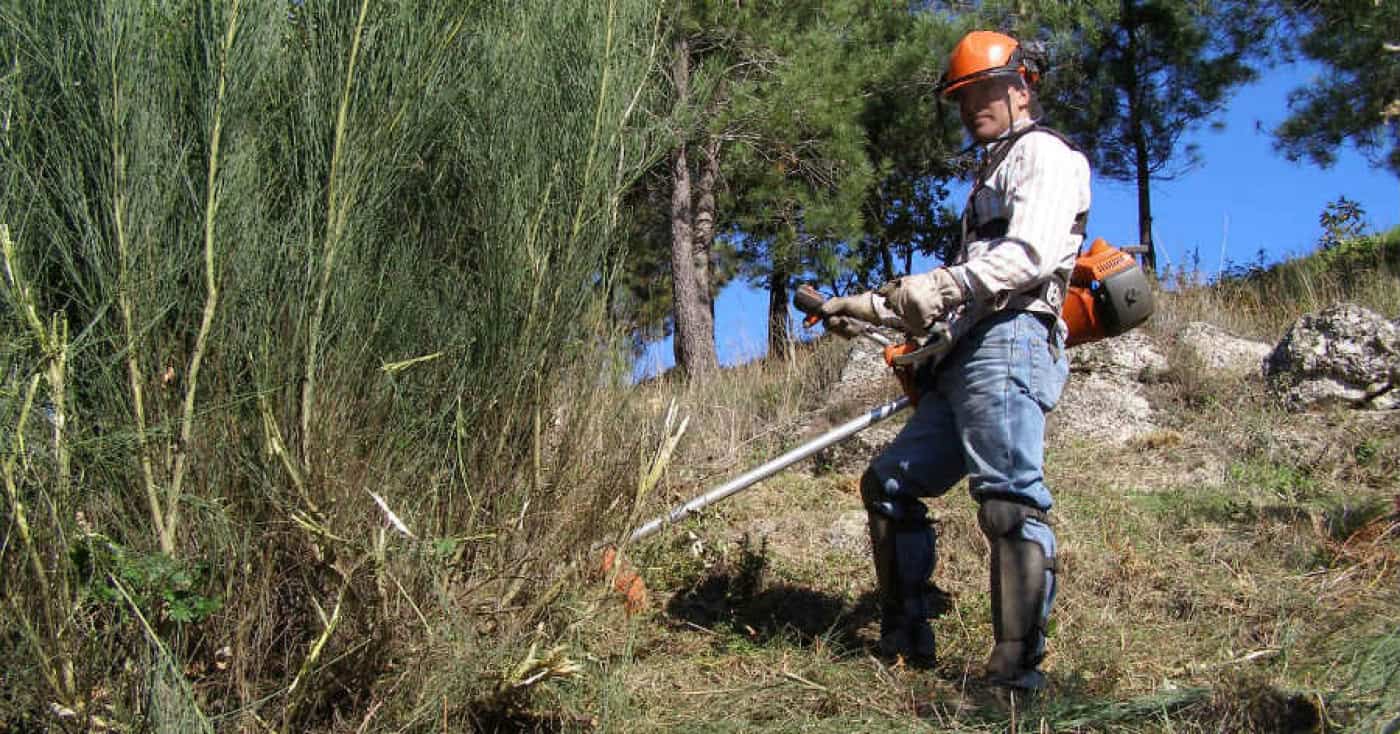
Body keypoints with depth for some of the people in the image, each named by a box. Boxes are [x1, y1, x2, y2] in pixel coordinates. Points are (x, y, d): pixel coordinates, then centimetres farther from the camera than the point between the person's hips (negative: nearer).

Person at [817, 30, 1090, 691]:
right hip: (965, 361, 11)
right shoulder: (990, 177, 34)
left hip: (1010, 341, -10)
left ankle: (1018, 667, -23)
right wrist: (865, 309, 29)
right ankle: (905, 638, 14)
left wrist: (944, 285, -27)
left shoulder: (1043, 153, 5)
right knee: (889, 482, 10)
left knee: (1009, 498, -20)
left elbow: (1030, 256, -15)